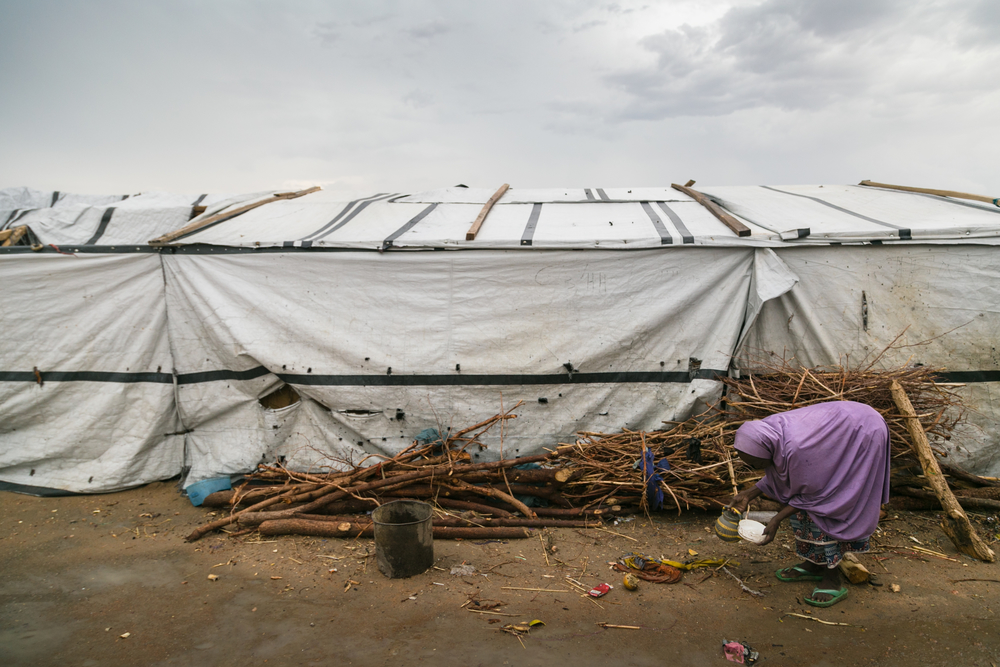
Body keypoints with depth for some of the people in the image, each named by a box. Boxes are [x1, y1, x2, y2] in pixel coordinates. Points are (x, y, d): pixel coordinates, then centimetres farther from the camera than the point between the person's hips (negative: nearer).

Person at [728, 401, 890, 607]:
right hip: (839, 429, 8)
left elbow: (812, 495, -19)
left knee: (825, 508, -11)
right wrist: (748, 494, 1)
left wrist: (777, 520, -17)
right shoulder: (766, 431, -14)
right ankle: (813, 564, 19)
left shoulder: (796, 450, -37)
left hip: (863, 435, -8)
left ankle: (833, 580, -1)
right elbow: (779, 472, 5)